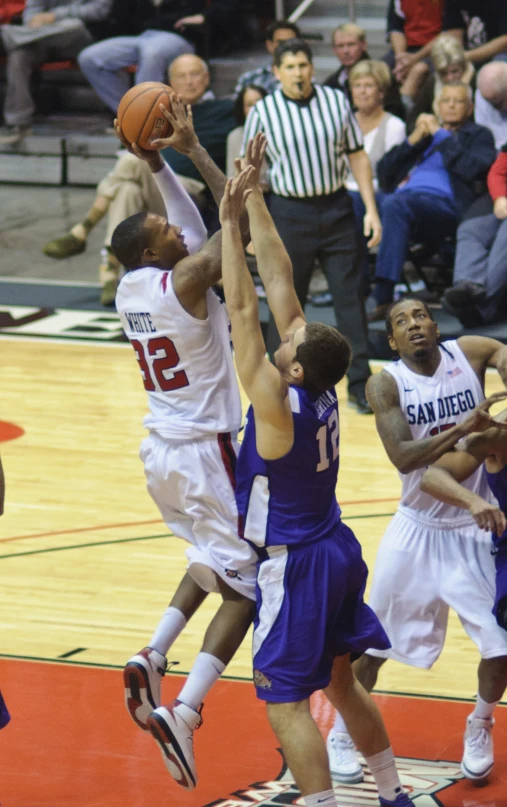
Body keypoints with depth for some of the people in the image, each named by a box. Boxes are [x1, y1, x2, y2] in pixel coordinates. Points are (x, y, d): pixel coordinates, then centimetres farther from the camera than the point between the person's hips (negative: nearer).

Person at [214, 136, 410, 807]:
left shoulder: (277, 402, -23)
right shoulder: (320, 386, -4)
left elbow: (243, 309, -24)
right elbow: (280, 281, -2)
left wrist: (230, 221, -22)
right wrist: (255, 202, -1)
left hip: (295, 567, -9)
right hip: (338, 550, 9)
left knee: (286, 702, -4)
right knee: (341, 682, 21)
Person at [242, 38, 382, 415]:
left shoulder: (336, 101, 1)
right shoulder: (264, 112, -4)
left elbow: (358, 156, 6)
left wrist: (371, 209, -1)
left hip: (336, 208, 2)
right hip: (289, 212, -2)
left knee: (350, 295, 0)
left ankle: (359, 384, 4)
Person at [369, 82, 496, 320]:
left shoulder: (478, 135, 22)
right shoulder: (425, 129, 34)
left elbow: (470, 168, -2)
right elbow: (384, 173, 24)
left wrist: (440, 134, 4)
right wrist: (414, 139, 12)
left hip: (447, 204, -4)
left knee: (395, 203, -38)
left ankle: (382, 298, -43)